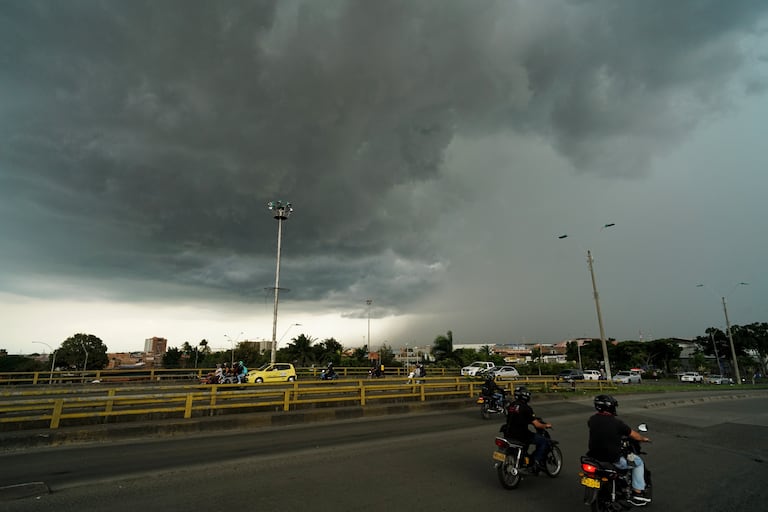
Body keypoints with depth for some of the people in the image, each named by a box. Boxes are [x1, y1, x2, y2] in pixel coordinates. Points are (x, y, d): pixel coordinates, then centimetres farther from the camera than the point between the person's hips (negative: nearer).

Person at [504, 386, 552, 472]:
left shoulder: (510, 406, 8)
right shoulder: (526, 408, -14)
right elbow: (537, 425, -13)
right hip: (521, 435, -7)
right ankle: (537, 462, 3)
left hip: (509, 434, 7)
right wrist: (546, 425, 7)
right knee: (543, 441, 8)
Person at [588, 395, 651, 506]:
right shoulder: (617, 423, -17)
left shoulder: (592, 419, -4)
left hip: (595, 457, 5)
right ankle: (637, 494, 21)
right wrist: (644, 439, 21)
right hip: (613, 461, -4)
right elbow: (635, 436, -3)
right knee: (638, 462, 20)